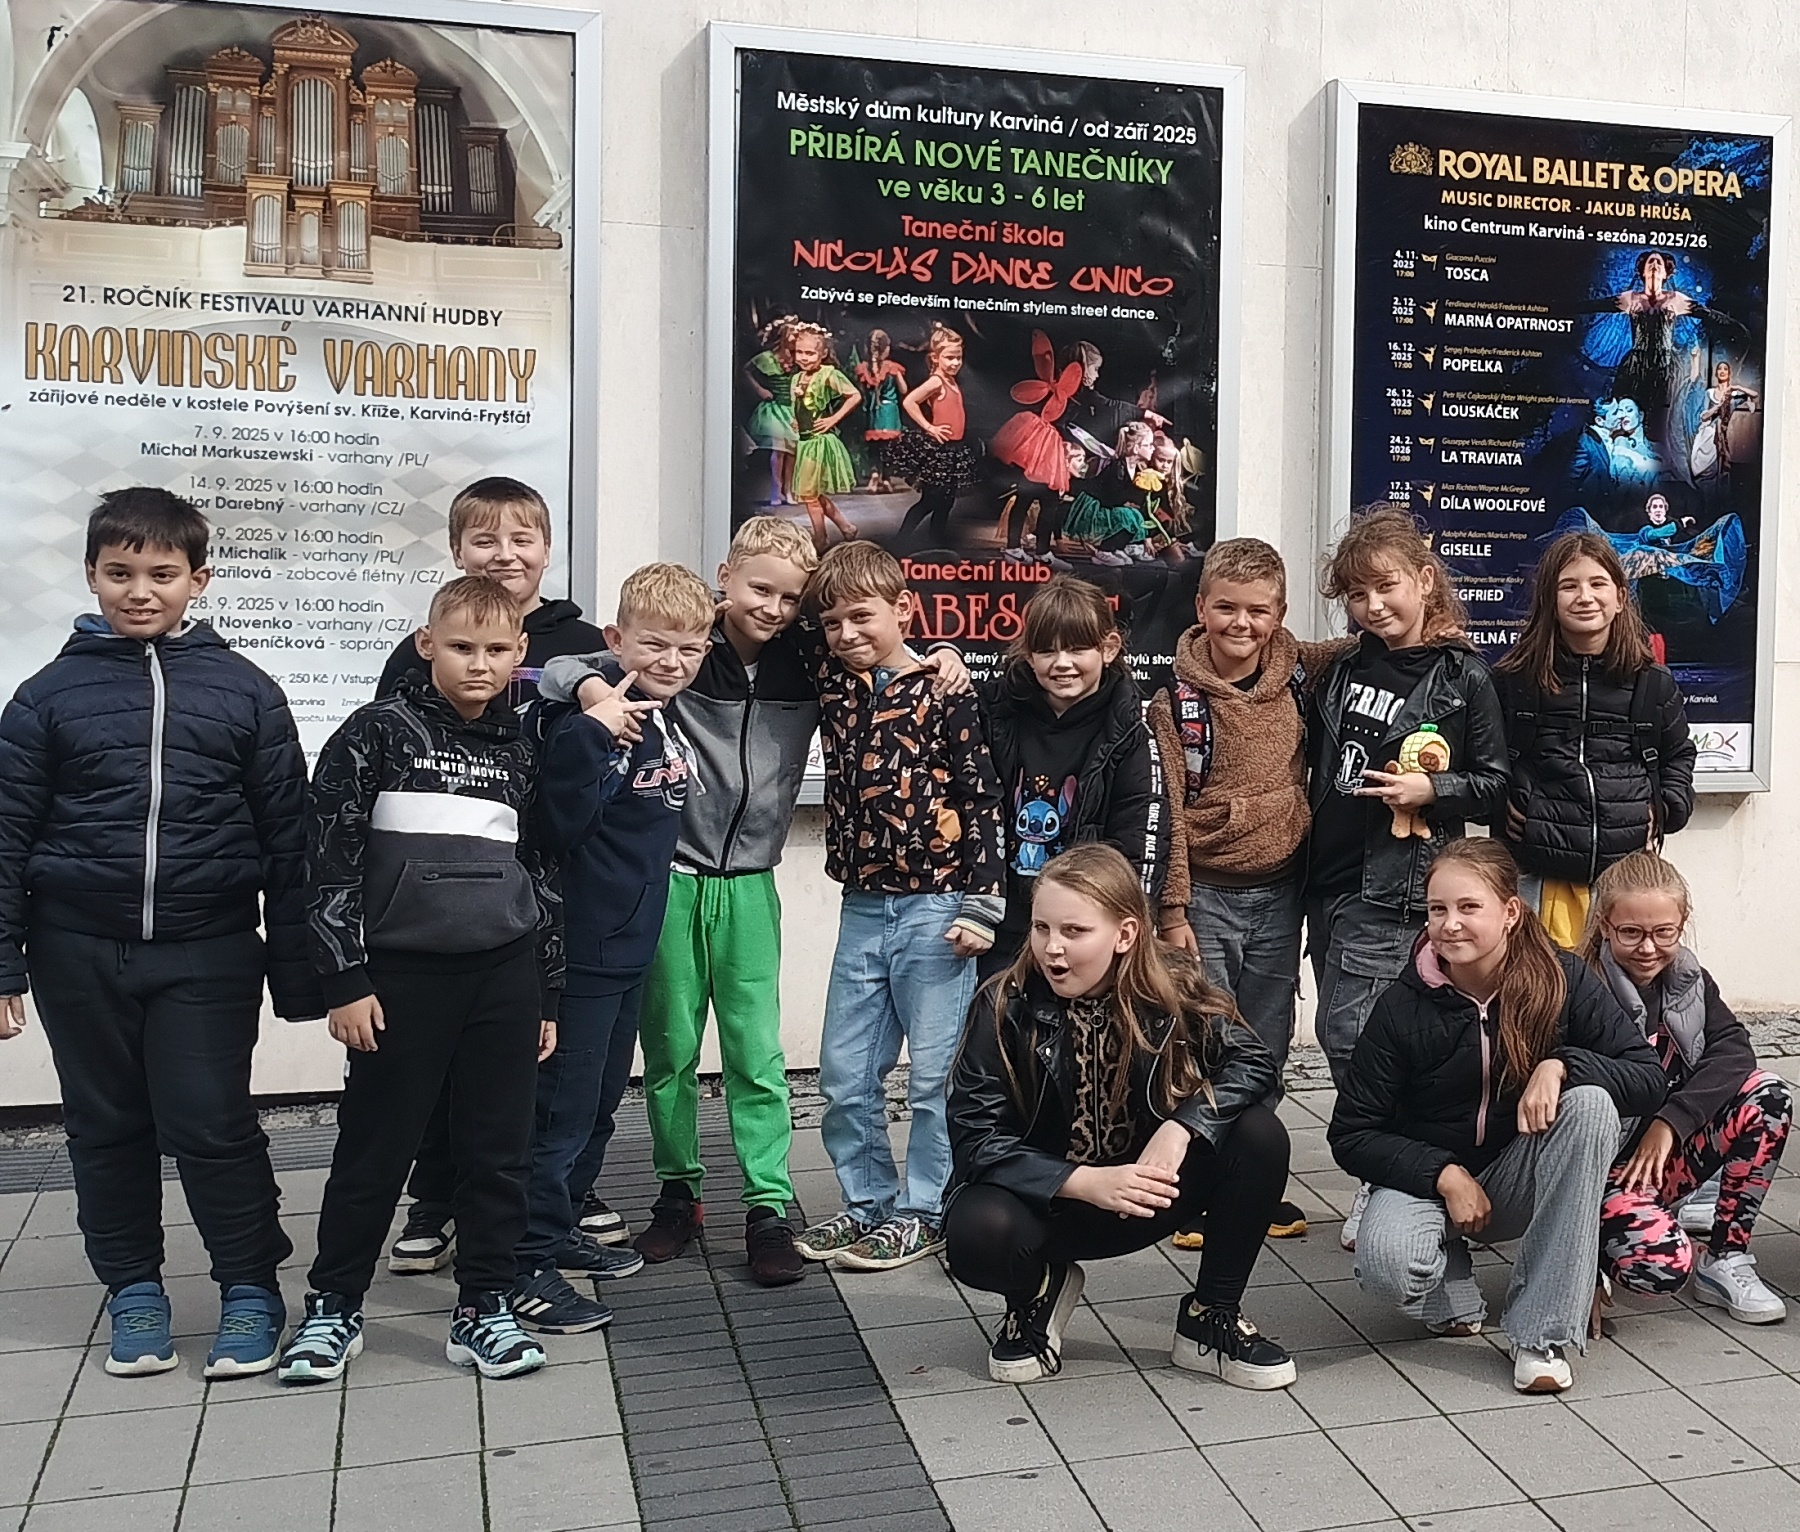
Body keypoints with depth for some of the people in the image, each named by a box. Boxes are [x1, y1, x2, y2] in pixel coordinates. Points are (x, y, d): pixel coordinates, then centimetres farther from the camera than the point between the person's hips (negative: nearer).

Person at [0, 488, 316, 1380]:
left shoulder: (245, 693, 1)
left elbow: (287, 838, 2)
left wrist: (295, 968, 1)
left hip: (207, 951, -2)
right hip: (80, 951, 2)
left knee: (212, 1125, -2)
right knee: (107, 1129, 12)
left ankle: (251, 1287, 17)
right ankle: (133, 1288, 29)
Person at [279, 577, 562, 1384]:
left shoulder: (521, 748, 8)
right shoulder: (376, 734, -3)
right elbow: (330, 861, -5)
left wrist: (547, 992, 11)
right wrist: (345, 982, -9)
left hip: (505, 973, 3)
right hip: (402, 973, -3)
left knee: (498, 1151, 8)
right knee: (374, 1149, 6)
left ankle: (483, 1308, 21)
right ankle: (333, 1305, 24)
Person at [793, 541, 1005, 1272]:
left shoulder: (944, 691, -7)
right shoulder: (833, 690, 6)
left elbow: (982, 799, -8)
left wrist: (981, 902, -11)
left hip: (935, 907, -5)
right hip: (862, 909, 6)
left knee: (937, 1072, 4)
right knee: (843, 1072, 9)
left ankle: (924, 1213, 17)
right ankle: (868, 1202, 25)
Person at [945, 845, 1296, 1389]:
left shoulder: (1171, 987, -12)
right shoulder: (1006, 1006, -18)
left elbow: (1252, 1063, -14)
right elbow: (975, 1139, -20)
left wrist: (1180, 1128, -31)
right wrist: (1089, 1183, -30)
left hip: (1146, 1191, 2)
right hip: (1046, 1197, -2)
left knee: (1259, 1136, -21)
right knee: (978, 1232, -35)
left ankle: (1212, 1317, 0)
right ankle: (1041, 1288, 5)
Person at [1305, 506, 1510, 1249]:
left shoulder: (1464, 679, -3)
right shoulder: (1340, 673, 11)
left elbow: (1494, 784, -1)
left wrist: (1430, 789, -16)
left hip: (1399, 887, -6)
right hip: (1332, 878, 6)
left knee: (1354, 1034, -10)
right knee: (1338, 1036, 9)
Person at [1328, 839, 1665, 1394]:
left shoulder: (1563, 980, -10)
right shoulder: (1403, 1008, -13)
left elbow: (1649, 1079, -13)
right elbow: (1351, 1133, -9)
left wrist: (1561, 1065, -30)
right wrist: (1445, 1176, -20)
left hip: (1521, 1181, 2)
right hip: (1427, 1175, -2)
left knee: (1591, 1104, -29)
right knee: (1386, 1263, -35)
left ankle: (1544, 1333, -24)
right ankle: (1453, 1293, 8)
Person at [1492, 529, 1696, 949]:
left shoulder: (1653, 682, 7)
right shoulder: (1514, 679, 2)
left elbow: (1679, 754, 23)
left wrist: (1666, 810, 8)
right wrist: (1500, 807, 1)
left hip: (1627, 869, 2)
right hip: (1541, 873, -1)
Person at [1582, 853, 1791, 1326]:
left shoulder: (1688, 978, 2)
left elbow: (1734, 1049, -11)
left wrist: (1670, 1121, -22)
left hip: (1669, 1156, 7)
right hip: (1607, 1169, -6)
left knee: (1769, 1095, -16)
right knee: (1663, 1264, -33)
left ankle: (1725, 1261, -5)